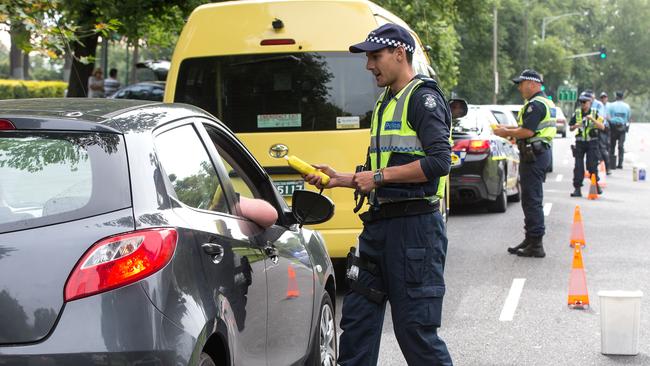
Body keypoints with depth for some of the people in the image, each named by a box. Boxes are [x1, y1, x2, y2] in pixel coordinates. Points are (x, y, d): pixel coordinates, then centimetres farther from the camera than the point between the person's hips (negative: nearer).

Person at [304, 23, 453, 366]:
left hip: (414, 225, -9)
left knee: (415, 328, -4)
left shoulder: (423, 98, -8)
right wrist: (340, 179, 16)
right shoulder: (385, 103, 20)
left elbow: (439, 161, -21)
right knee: (357, 319, 10)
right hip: (378, 224, 9)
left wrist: (380, 176, -16)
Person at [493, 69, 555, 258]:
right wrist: (509, 129, 15)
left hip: (533, 155, -11)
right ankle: (531, 240, 23)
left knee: (532, 200, -8)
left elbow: (527, 131, -23)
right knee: (532, 200, 16)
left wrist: (506, 133, -9)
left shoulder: (535, 104, -16)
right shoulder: (546, 102, 18)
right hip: (542, 152, 11)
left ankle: (536, 244, -7)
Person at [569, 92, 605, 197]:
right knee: (578, 166, -2)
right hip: (580, 142, 2)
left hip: (592, 142, -2)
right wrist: (575, 126, -11)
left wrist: (593, 119, -22)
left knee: (592, 165, -5)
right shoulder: (576, 113, 6)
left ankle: (596, 185, 13)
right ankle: (577, 188, 0)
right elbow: (570, 128, 12)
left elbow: (602, 127, -9)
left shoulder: (595, 113, 1)